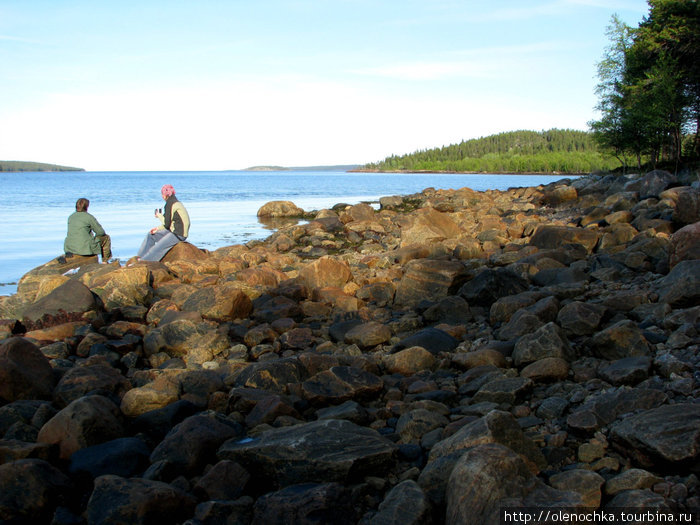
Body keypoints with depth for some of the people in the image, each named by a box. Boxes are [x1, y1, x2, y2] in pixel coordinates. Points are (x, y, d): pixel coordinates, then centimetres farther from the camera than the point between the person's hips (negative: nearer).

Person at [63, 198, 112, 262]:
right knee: (106, 237, 15)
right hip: (84, 248, -7)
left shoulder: (71, 217, 10)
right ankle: (105, 261, 22)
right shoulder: (88, 217, -9)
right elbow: (101, 232, -2)